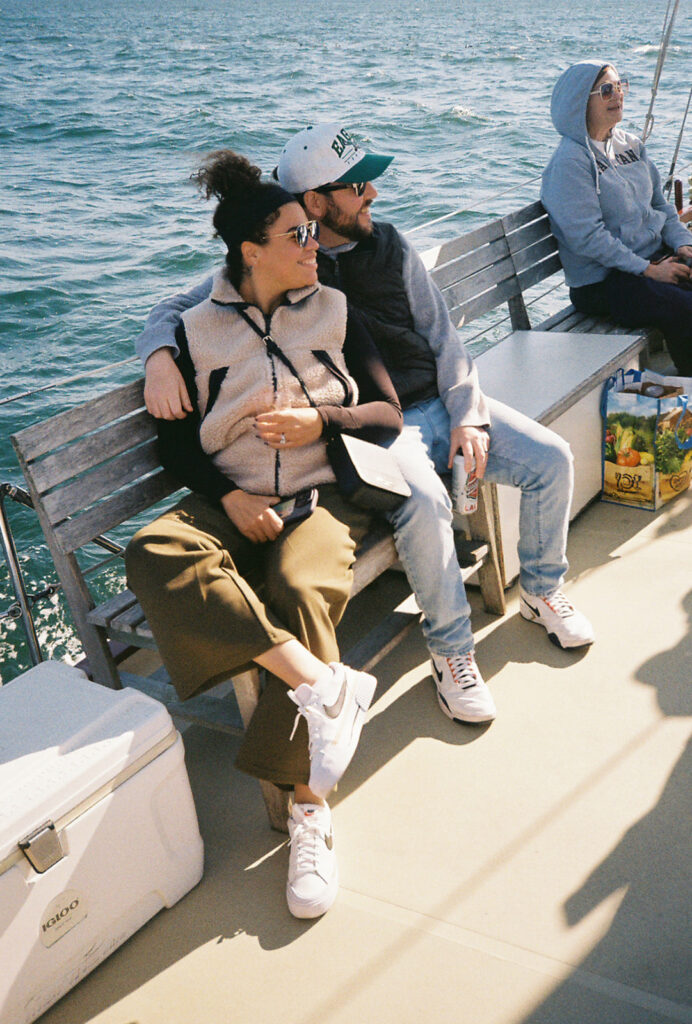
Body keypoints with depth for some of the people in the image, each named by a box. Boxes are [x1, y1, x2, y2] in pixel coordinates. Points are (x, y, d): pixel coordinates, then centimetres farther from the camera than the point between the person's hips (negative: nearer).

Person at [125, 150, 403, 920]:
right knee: (153, 554, -32)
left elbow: (389, 413, 9)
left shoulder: (333, 312, 12)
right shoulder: (198, 332, 9)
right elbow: (176, 442, 7)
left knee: (302, 589, -34)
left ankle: (309, 808, -27)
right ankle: (323, 683, -41)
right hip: (234, 501, 1)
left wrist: (322, 419, -10)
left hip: (323, 492, -1)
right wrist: (231, 497, -11)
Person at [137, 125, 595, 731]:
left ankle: (542, 590, 18)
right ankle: (451, 648, -14)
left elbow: (441, 335, 11)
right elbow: (175, 310, -1)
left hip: (441, 402, 6)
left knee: (552, 458, -7)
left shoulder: (387, 244, 9)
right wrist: (159, 357, -25)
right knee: (425, 501, -35)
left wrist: (469, 413, -2)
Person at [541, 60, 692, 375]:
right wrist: (647, 269, -20)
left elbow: (659, 203, 19)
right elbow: (586, 236, -19)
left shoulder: (631, 145, 13)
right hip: (601, 282, -7)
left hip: (654, 258, 8)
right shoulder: (569, 162, -12)